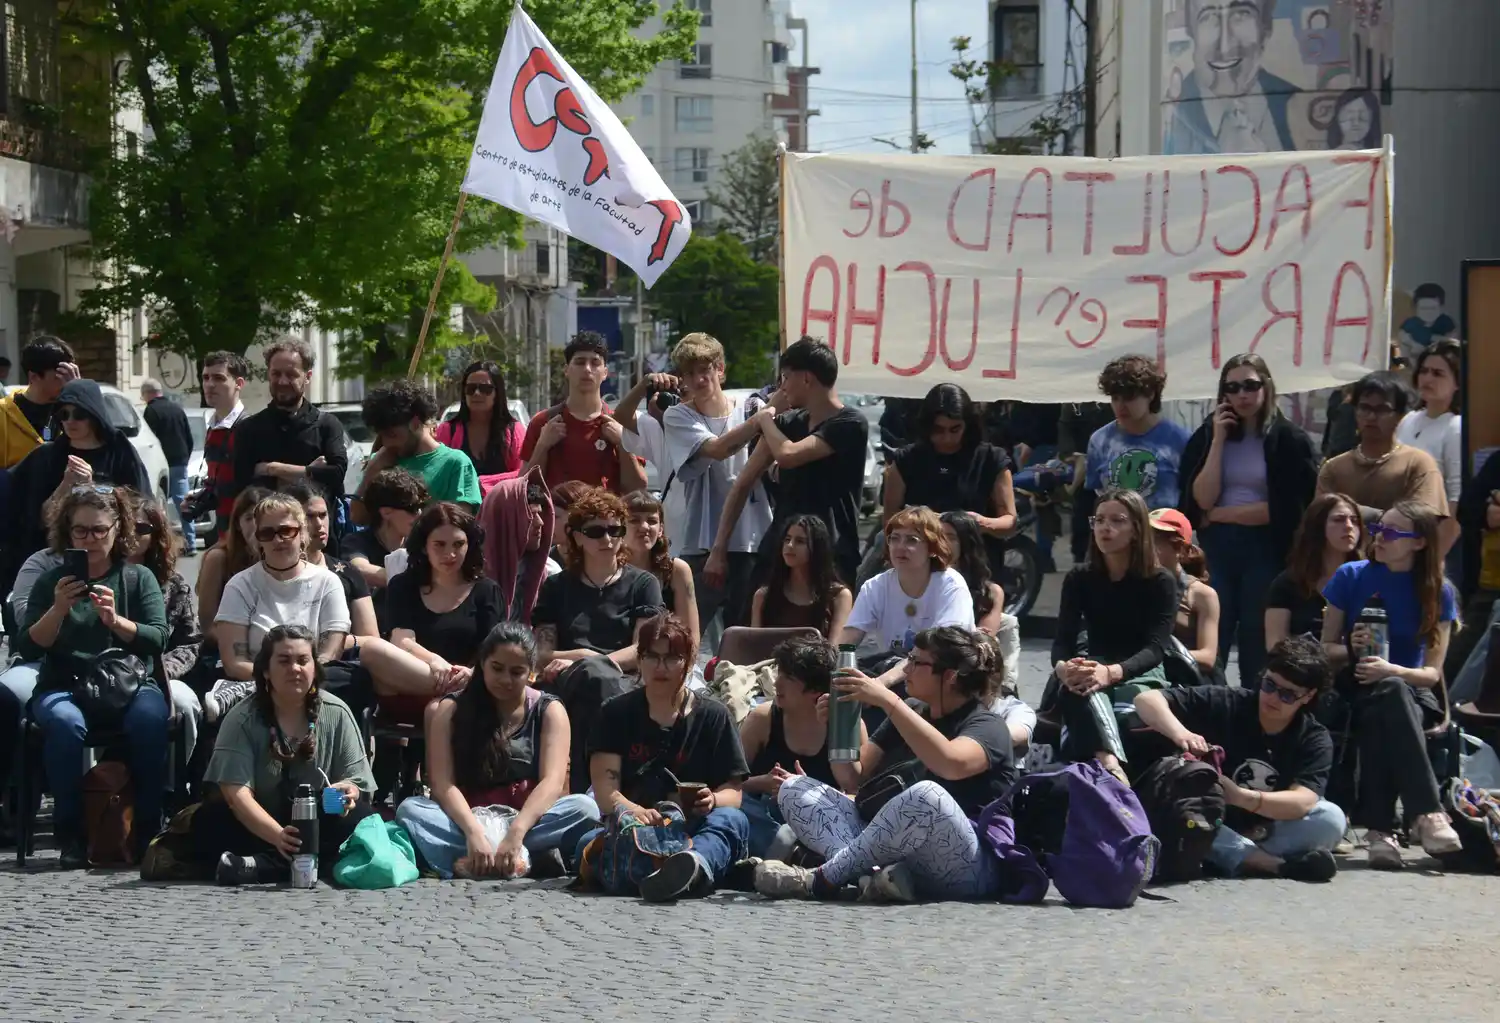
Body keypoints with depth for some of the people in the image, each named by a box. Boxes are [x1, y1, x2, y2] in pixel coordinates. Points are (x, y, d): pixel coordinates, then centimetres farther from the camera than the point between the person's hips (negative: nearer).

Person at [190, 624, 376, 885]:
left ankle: (262, 867, -37)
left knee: (360, 819, -29)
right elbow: (236, 792, -21)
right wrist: (278, 835, -39)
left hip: (319, 827, 1)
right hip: (257, 824, -1)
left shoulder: (337, 714, -2)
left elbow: (356, 781, -3)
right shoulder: (242, 720, -9)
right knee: (208, 822, -29)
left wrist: (346, 792, -30)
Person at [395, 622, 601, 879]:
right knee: (409, 810, -29)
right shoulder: (450, 709, 2)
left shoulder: (549, 711, 2)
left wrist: (515, 833, -33)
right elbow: (441, 783, -11)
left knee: (584, 808, -29)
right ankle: (528, 861, -41)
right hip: (468, 820, 1)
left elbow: (553, 782, -13)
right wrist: (473, 833, -32)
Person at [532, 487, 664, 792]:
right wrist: (584, 657, -7)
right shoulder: (556, 587, 24)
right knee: (597, 674, -39)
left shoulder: (642, 584, 20)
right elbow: (542, 655, 13)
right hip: (565, 687, 0)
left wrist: (584, 663, -7)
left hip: (625, 684, 0)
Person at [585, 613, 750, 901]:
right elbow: (604, 789, -1)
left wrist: (713, 800, -20)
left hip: (694, 830, -2)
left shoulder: (713, 716, 15)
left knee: (733, 820, -35)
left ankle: (697, 863, -72)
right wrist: (634, 812, -25)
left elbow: (733, 791, 7)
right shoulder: (617, 713, 14)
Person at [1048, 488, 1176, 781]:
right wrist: (1063, 667, -35)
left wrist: (1112, 672, -40)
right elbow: (1063, 639, -9)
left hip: (1140, 673, 1)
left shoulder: (1160, 582, -6)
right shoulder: (1079, 579, 2)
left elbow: (1155, 647, -19)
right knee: (1085, 688, -38)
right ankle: (1110, 764, -64)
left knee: (1132, 701, -37)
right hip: (1093, 668, -1)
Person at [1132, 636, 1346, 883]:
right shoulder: (1222, 703, -8)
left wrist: (1240, 797, -40)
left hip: (1267, 834, 0)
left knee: (1332, 819, -26)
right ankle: (1276, 863, -38)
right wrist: (1180, 733, -36)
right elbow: (1146, 700, -14)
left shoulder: (1315, 740, -7)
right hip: (1210, 828, 0)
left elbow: (1302, 802, -23)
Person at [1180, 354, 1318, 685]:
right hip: (1215, 549, 2)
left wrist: (1219, 515, -5)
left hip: (1266, 550, -2)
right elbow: (1202, 499, -3)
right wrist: (1219, 440, -8)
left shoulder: (1289, 439, -3)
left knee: (1258, 648, 4)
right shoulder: (1207, 434, 7)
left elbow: (1285, 509, -9)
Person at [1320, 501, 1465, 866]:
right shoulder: (1351, 577, 2)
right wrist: (1352, 649, -16)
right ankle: (1426, 813, -44)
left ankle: (1380, 828, -46)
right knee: (1389, 695, -38)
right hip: (1355, 694, 0)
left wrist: (1392, 670, -22)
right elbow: (1326, 648, 7)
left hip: (1412, 694, 0)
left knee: (1381, 716, -39)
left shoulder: (1437, 592, 1)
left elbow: (1433, 673, -2)